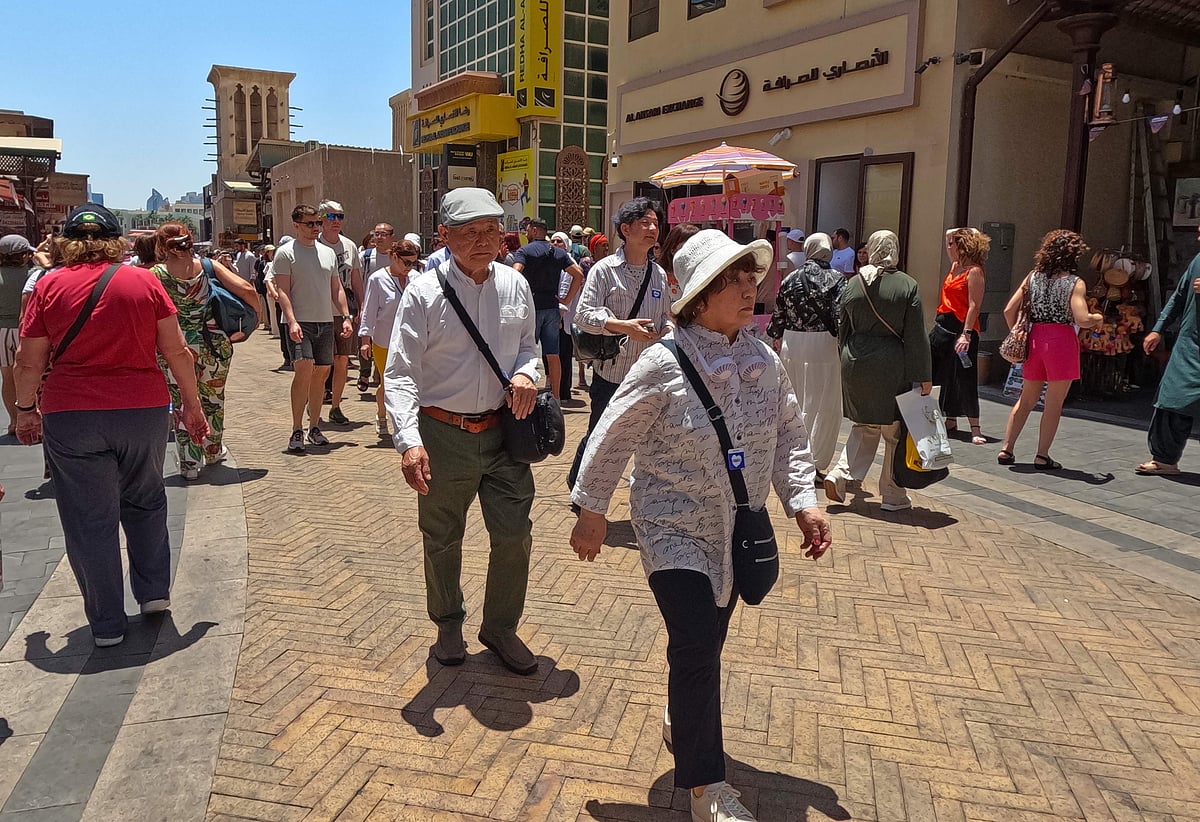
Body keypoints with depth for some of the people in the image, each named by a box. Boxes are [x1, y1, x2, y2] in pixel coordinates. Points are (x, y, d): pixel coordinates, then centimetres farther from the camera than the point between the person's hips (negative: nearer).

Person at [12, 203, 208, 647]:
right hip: (143, 410, 1)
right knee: (145, 500, 22)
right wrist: (191, 403, 9)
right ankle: (154, 591, 25)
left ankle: (107, 623, 16)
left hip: (70, 416, -1)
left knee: (90, 518, 9)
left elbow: (29, 362, 1)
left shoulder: (49, 286, -2)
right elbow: (177, 351, -1)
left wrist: (26, 409, 16)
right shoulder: (144, 281, -1)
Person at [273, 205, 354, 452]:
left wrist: (346, 316, 8)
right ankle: (297, 431, -9)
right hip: (300, 323, -5)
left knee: (321, 374, 7)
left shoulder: (328, 253, 16)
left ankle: (314, 427, 17)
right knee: (303, 371, -15)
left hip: (326, 322, 6)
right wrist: (292, 321, -19)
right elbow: (282, 290, -8)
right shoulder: (285, 253, -1)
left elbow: (337, 288, 19)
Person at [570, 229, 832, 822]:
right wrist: (591, 512, -6)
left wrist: (804, 503, -2)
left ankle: (682, 721, 49)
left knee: (707, 643, 19)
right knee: (696, 646, -10)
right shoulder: (664, 364, -19)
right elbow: (612, 439, -11)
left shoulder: (764, 361, -1)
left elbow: (789, 437, 8)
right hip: (675, 530, -6)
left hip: (737, 533, 6)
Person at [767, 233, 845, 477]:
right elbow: (840, 318, -13)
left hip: (792, 345, 4)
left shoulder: (789, 280, 4)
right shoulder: (836, 279, -7)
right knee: (823, 406, 5)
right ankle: (815, 463, 9)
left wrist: (777, 340, 24)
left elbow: (778, 317, 10)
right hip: (823, 346, -4)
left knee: (794, 403, 16)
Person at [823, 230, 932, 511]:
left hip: (856, 364, 4)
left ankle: (840, 475, 4)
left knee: (865, 425, 19)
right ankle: (892, 495, 17)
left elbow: (843, 329, 9)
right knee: (895, 430, 9)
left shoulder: (853, 284, 2)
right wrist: (923, 377, -3)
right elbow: (916, 337, -7)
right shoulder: (907, 285, -7)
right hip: (892, 366, -4)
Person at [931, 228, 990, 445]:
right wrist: (970, 232, 16)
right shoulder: (955, 266, 12)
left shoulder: (974, 272, -12)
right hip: (942, 326, 9)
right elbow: (949, 233, 30)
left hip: (961, 329, -9)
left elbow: (974, 306, -19)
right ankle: (950, 422, 23)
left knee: (964, 380, -6)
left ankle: (975, 429, 1)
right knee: (942, 376, 12)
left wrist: (966, 334, -25)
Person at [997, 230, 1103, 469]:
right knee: (1054, 403, 5)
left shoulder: (1032, 277, 6)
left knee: (1026, 399, 17)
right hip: (1061, 342, -4)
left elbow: (1009, 310, 2)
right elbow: (1082, 319, -18)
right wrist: (1097, 318, 3)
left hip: (1034, 339, 5)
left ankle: (1006, 449, 14)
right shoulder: (1075, 283, -7)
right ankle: (1042, 457, 8)